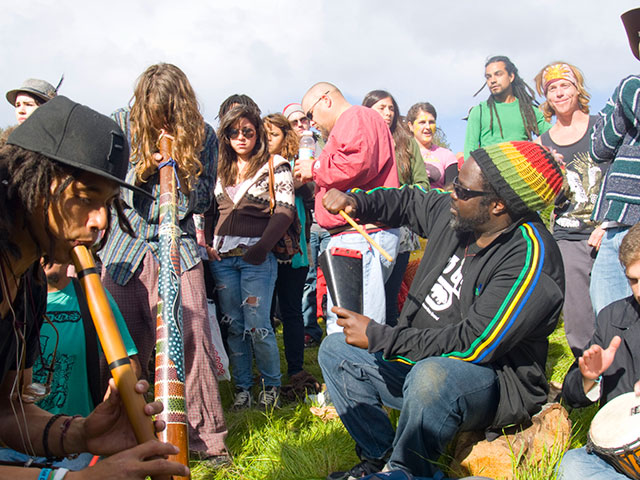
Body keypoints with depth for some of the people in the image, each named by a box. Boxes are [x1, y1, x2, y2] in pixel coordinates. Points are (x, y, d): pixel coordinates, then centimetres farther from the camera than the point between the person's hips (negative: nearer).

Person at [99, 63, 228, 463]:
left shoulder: (202, 135, 0)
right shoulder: (123, 124, 2)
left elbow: (203, 202, 0)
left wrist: (179, 166, -16)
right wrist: (142, 166, -15)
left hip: (178, 247, -1)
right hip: (126, 247, 1)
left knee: (193, 339, -8)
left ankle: (207, 438, 7)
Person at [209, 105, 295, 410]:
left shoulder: (275, 166, 1)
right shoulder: (221, 169, 15)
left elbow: (285, 211, -7)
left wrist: (262, 246, -17)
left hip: (256, 256, -4)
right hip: (222, 257, 5)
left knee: (257, 326, -6)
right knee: (234, 326, 8)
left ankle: (271, 386, 14)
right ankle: (242, 387, 20)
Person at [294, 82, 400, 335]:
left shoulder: (356, 117, -3)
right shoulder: (352, 121, 30)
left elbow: (358, 162, -22)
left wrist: (315, 168, -8)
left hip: (362, 236, -11)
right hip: (353, 236, 11)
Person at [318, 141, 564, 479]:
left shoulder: (530, 259, -27)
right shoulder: (453, 213, -3)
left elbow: (473, 345, -30)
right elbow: (407, 202, 19)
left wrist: (378, 337, -24)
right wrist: (356, 202, -1)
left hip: (498, 381, -8)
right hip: (427, 358, 9)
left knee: (431, 377, -40)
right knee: (336, 350, 8)